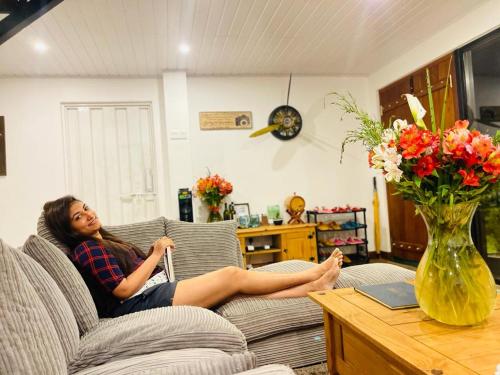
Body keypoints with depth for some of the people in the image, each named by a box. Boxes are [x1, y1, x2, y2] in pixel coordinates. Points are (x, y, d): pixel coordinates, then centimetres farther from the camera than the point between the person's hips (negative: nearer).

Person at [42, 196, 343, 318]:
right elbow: (124, 290, -16)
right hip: (146, 303, -9)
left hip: (157, 293, 9)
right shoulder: (87, 249, -8)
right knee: (233, 275, -12)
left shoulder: (104, 242, 21)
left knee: (237, 285, -2)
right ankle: (312, 274, -1)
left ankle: (313, 286, 2)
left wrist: (154, 255, 5)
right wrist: (156, 255, -11)